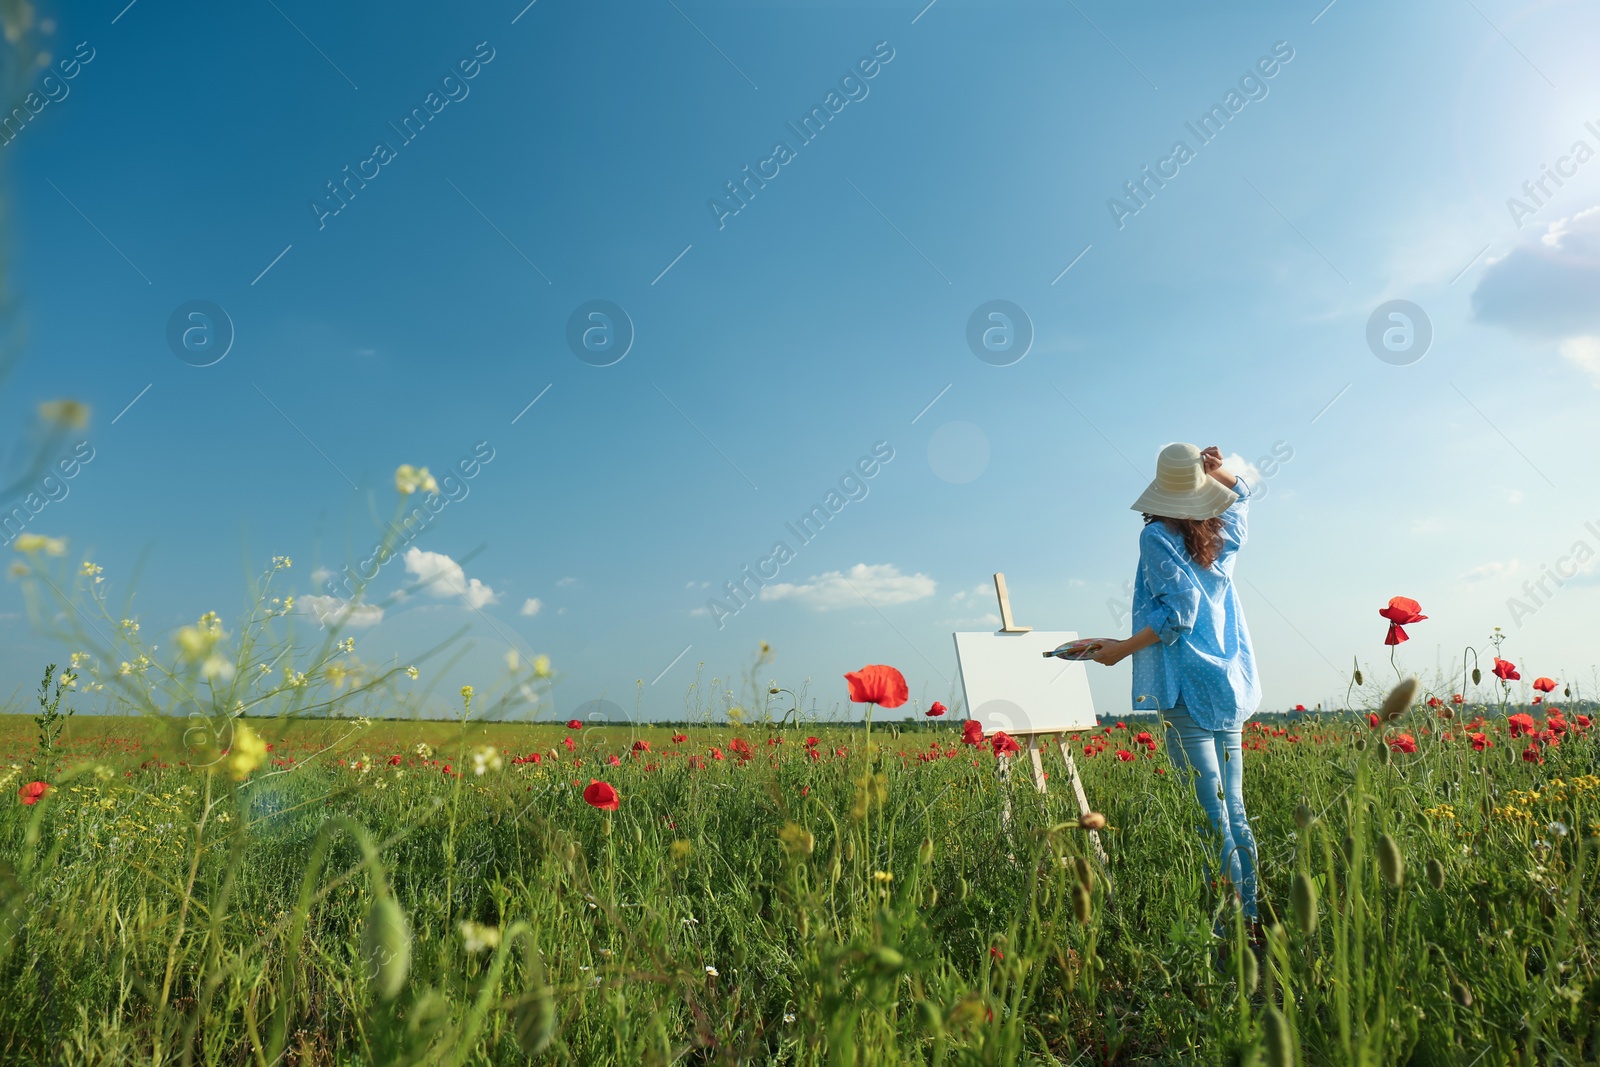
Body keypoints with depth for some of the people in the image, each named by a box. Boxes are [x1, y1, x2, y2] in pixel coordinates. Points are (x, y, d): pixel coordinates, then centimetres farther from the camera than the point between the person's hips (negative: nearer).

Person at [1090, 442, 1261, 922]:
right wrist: (1215, 472, 16)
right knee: (1235, 812, 12)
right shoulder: (1223, 534, 12)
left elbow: (1180, 611, -15)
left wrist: (1123, 648, -10)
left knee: (1210, 817, -7)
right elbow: (1240, 494, 34)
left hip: (1188, 689, -7)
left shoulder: (1156, 535, -7)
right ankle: (1249, 916, 17)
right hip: (1231, 687, 7)